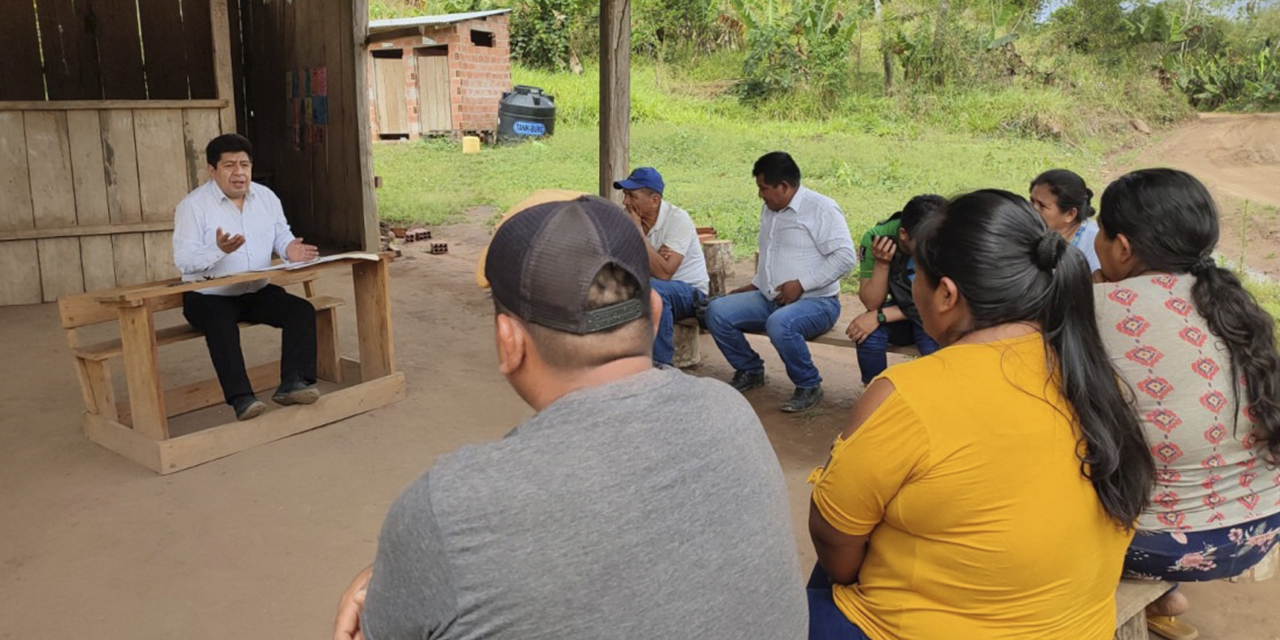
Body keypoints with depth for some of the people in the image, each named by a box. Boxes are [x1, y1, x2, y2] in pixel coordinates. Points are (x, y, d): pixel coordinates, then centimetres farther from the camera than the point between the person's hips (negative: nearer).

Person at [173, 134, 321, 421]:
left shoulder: (266, 197, 7)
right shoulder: (192, 205, -9)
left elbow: (282, 235, 11)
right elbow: (183, 260, -16)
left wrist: (290, 249, -15)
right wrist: (219, 250, -35)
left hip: (257, 291, 5)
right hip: (209, 296, -4)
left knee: (302, 310, -19)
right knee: (222, 327, -35)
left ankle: (292, 383, -23)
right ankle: (241, 398, -33)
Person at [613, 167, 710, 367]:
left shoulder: (678, 219, -19)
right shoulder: (627, 219, -2)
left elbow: (663, 273, -29)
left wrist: (638, 233, -26)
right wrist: (655, 257, -24)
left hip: (689, 292, -5)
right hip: (648, 288, 6)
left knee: (654, 288, -36)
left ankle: (661, 364, -25)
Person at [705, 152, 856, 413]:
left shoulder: (821, 208, -10)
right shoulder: (769, 210, 17)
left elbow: (845, 257, -18)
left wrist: (801, 284, -21)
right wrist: (755, 285, 15)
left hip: (816, 301, -8)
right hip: (769, 299, 8)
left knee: (779, 324, -39)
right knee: (716, 311, -11)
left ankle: (809, 386, -13)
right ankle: (750, 371, 9)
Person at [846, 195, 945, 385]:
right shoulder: (876, 238, -21)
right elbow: (872, 304, -17)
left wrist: (880, 316, -28)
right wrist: (881, 263, -34)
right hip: (899, 309, 1)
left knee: (932, 342, -33)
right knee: (868, 333, -30)